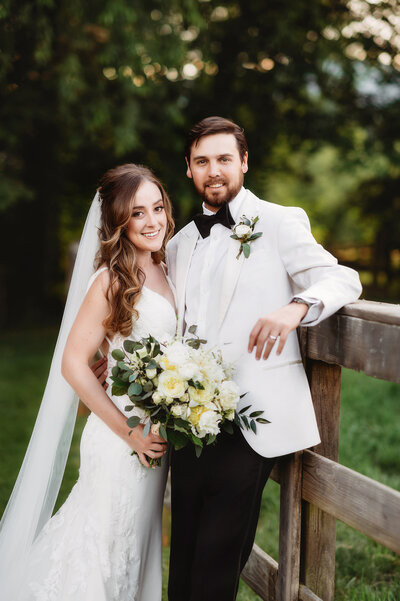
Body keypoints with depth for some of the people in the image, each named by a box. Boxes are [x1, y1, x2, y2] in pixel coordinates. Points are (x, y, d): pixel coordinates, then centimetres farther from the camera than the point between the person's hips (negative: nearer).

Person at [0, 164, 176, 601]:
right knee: (106, 539, 4)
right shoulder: (112, 281, -16)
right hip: (120, 434, -7)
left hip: (157, 437, 7)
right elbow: (74, 363, -17)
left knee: (138, 542, 18)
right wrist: (129, 432, -17)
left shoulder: (163, 273, 6)